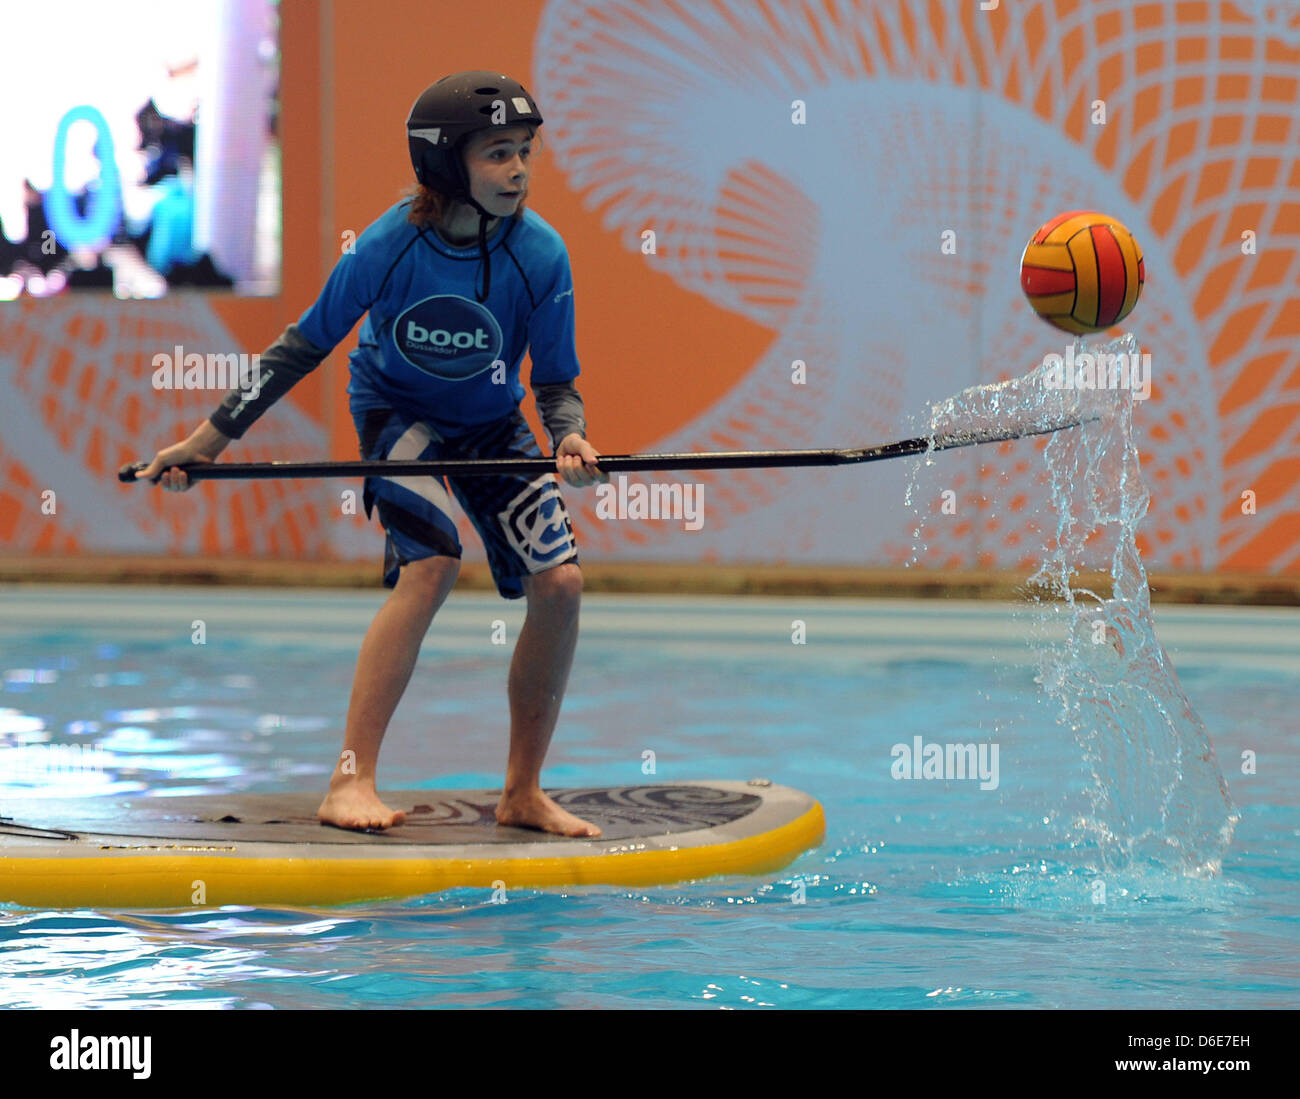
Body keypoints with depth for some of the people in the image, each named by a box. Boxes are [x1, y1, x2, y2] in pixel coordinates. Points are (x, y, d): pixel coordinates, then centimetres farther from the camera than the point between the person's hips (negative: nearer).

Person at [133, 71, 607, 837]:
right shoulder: (388, 247, -24)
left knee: (561, 584, -10)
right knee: (431, 565, -28)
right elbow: (309, 343, -12)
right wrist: (210, 438, -10)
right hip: (397, 410, -3)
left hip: (492, 425, 4)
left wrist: (569, 438, -32)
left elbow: (556, 380, -8)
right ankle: (352, 781, -26)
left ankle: (523, 795, 4)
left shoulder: (540, 255, -18)